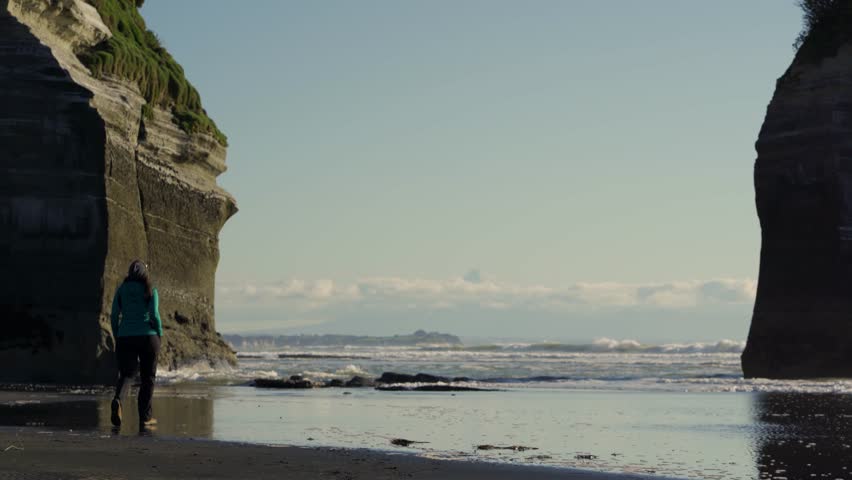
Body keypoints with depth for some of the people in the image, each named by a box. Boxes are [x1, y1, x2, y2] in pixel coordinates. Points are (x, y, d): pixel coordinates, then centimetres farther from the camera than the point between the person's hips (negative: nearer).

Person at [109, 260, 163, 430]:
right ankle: (145, 417, 9)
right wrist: (159, 334, 2)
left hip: (125, 337, 2)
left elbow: (114, 316, 3)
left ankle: (117, 399, -24)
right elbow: (154, 314, -10)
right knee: (148, 378, 9)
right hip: (147, 336, -2)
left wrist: (117, 336, 13)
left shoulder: (121, 290, 6)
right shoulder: (150, 291, -1)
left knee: (126, 373, 7)